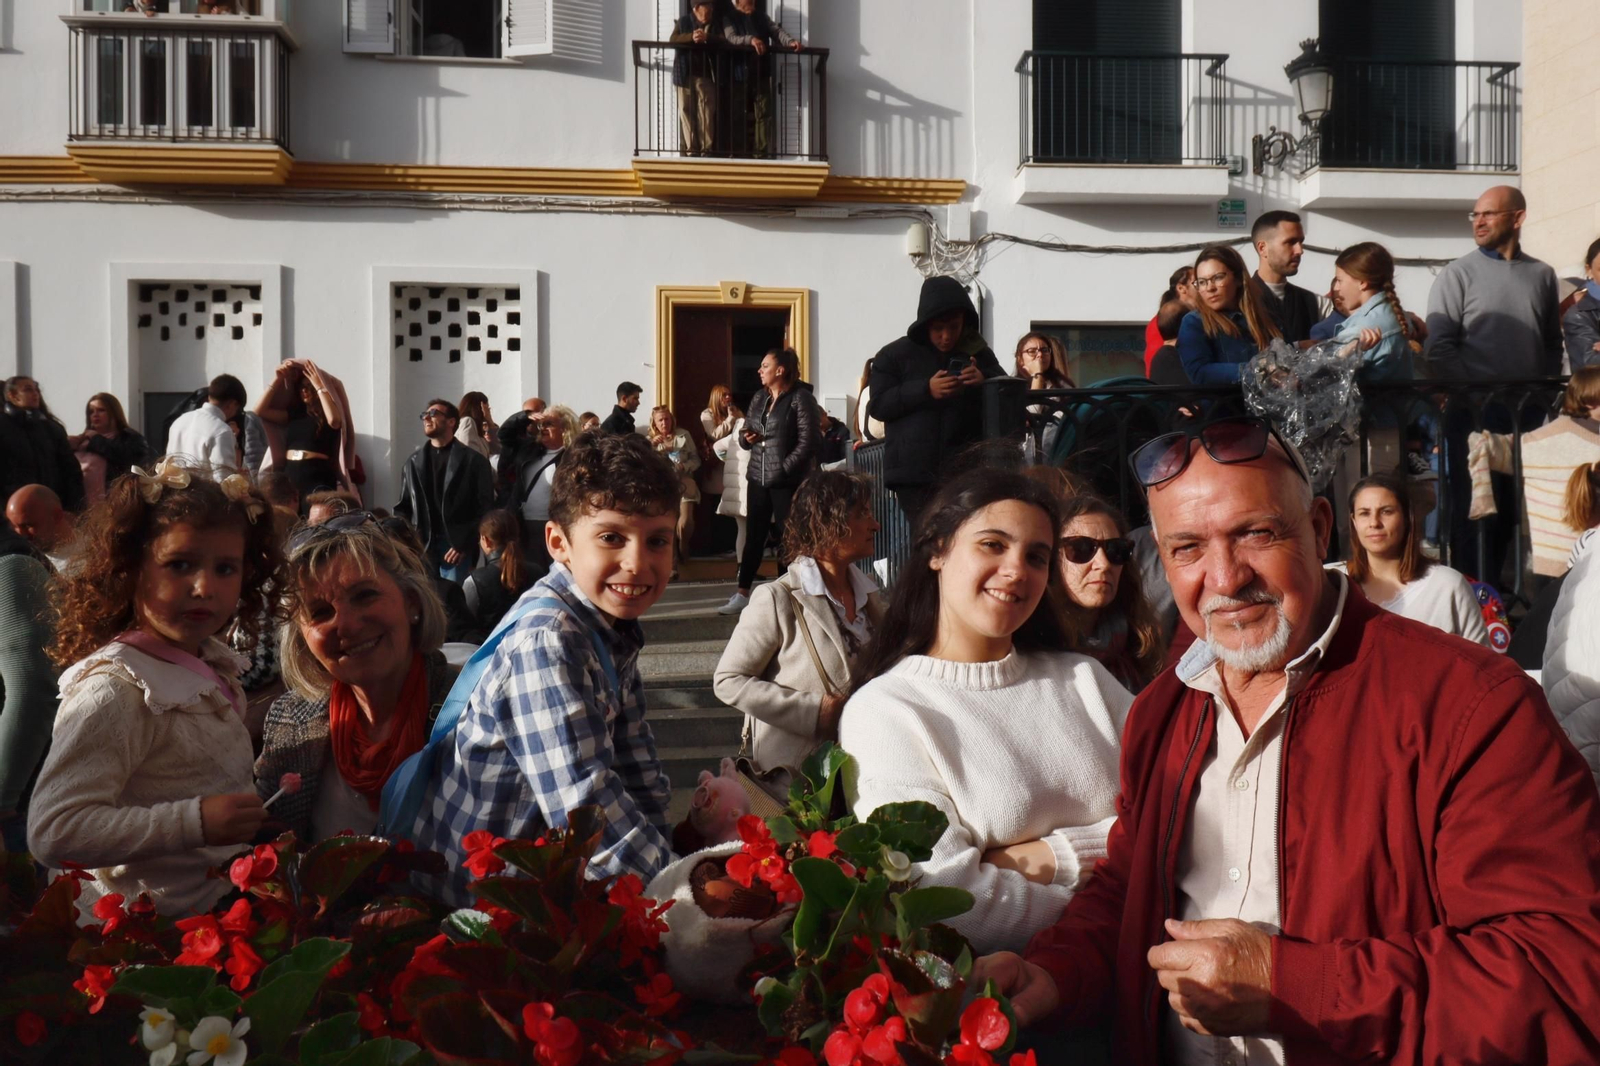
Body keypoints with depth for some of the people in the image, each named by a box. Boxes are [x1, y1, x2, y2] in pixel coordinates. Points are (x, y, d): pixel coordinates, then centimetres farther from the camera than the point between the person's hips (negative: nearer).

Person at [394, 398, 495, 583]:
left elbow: (484, 509, -2)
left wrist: (465, 545, -10)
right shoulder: (413, 461, 16)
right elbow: (404, 507, 17)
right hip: (420, 546, 4)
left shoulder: (473, 460, 2)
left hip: (456, 546, -4)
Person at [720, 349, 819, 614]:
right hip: (757, 478, 6)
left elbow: (807, 443, -12)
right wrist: (746, 438, -5)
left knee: (787, 538, 1)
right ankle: (741, 595, 13)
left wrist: (784, 469, -16)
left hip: (787, 481, -6)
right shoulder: (758, 398, 14)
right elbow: (744, 436, 19)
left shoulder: (801, 398, -7)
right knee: (754, 536, 8)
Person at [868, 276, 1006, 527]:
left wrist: (985, 380, -9)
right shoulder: (894, 355, 6)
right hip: (914, 473, -1)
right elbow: (877, 405, -1)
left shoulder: (978, 353, 13)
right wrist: (926, 390, -14)